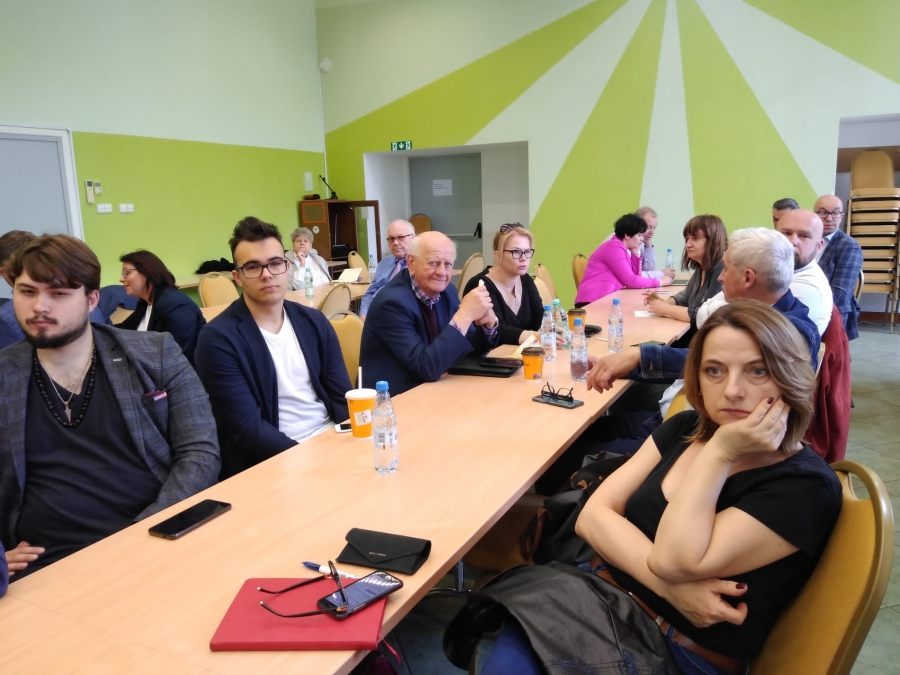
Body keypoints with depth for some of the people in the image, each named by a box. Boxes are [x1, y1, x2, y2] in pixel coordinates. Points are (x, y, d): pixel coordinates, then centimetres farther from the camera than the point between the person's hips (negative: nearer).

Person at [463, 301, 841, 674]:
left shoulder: (807, 487, -12)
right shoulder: (684, 428, 4)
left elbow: (674, 561, -21)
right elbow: (592, 517, -4)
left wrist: (720, 450, -20)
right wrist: (668, 586, -17)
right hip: (604, 599, 4)